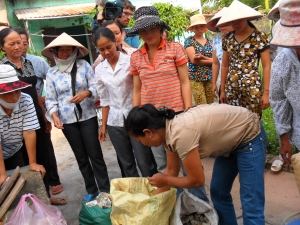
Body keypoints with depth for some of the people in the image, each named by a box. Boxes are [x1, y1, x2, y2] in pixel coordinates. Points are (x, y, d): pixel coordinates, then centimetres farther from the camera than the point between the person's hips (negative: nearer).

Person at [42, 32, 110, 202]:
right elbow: (51, 99, 2)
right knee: (81, 157, 12)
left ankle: (105, 190, 14)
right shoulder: (52, 73, 2)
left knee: (95, 154, 1)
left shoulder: (84, 65, -3)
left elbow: (95, 86, -4)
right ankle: (91, 190, 27)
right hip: (67, 121, 2)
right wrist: (54, 115, -14)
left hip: (87, 117, -2)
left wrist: (86, 93, -24)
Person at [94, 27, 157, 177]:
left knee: (144, 162, 2)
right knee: (126, 164, 13)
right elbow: (104, 99, 10)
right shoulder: (99, 69, 5)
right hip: (115, 122, 4)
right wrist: (103, 125, 11)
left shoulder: (131, 61, -6)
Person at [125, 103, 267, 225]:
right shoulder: (168, 130, -7)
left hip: (249, 137, -9)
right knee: (218, 192, 16)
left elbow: (196, 180, -23)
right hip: (231, 140, 9)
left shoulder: (181, 134, -34)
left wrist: (165, 180, -8)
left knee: (250, 205, -8)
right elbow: (172, 170, 6)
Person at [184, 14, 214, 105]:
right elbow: (193, 60, -13)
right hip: (195, 78, -4)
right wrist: (210, 60, -7)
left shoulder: (209, 42, 12)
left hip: (210, 77, 5)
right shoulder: (189, 40, -1)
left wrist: (202, 57, -17)